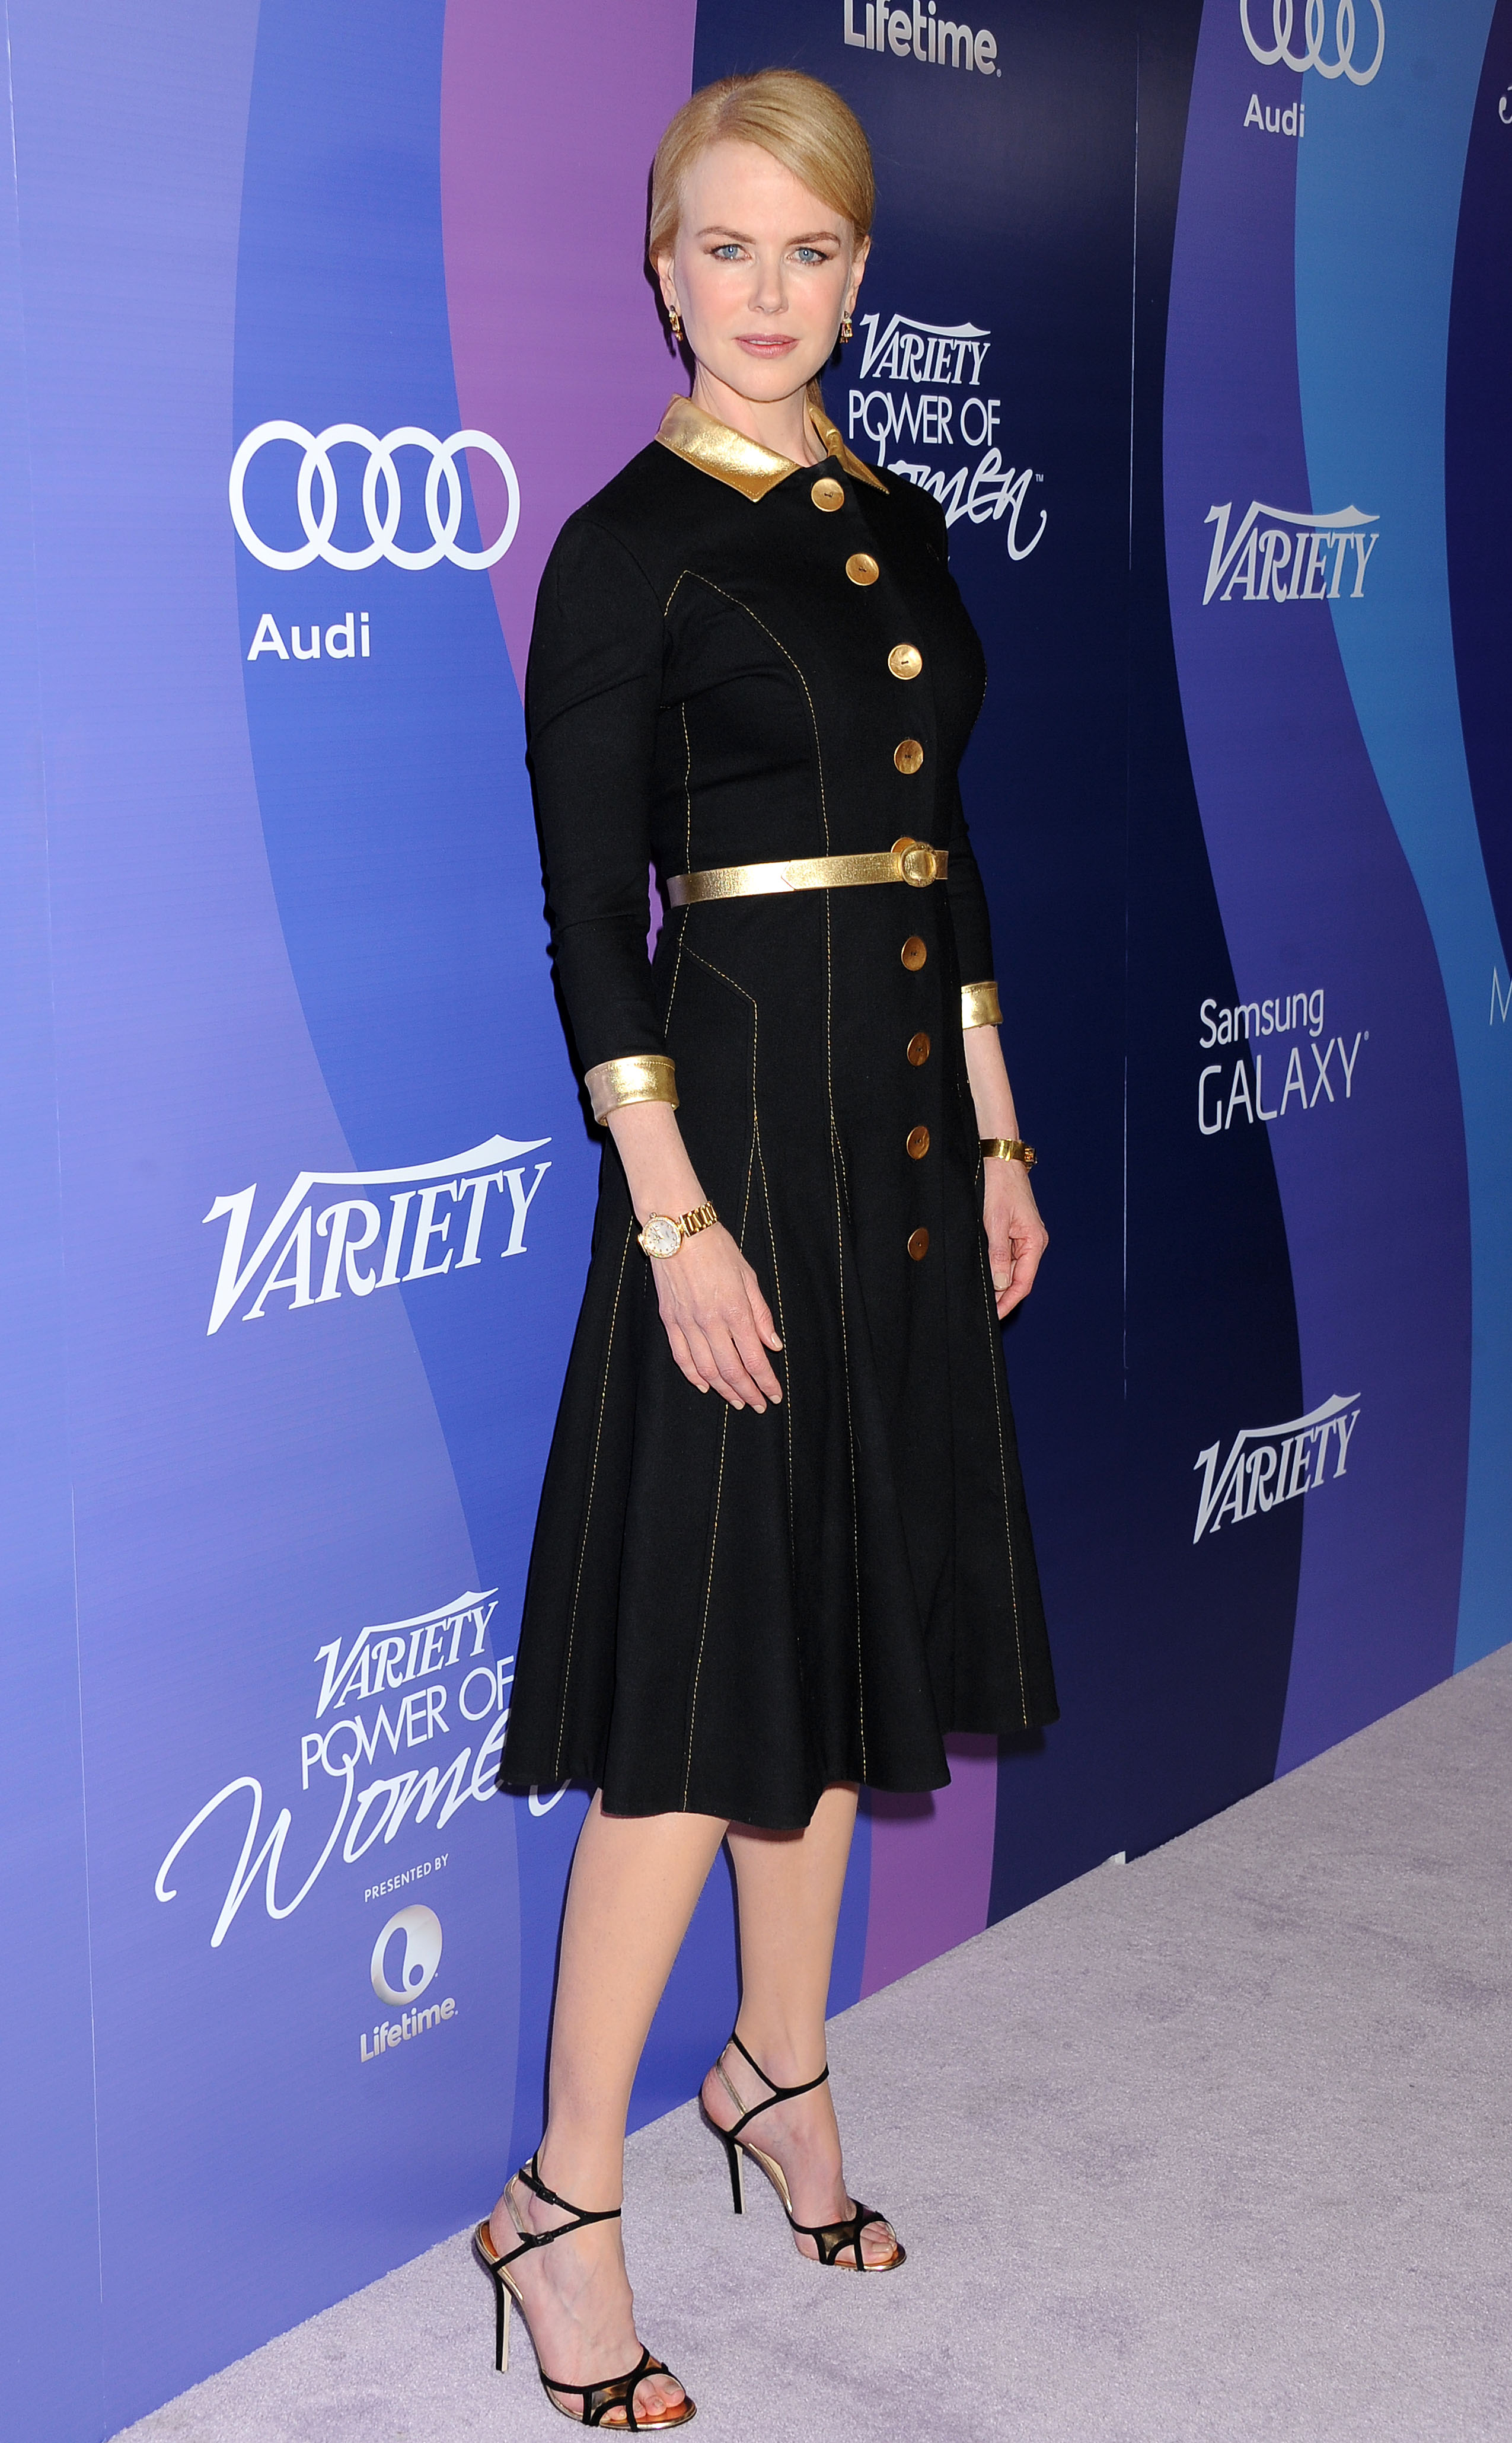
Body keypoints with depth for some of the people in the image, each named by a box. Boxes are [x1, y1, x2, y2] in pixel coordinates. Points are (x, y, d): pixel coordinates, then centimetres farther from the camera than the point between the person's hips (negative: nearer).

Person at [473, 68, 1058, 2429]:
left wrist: (998, 1140, 13)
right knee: (712, 1660, -5)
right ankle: (567, 2205, 8)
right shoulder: (628, 545, -9)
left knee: (850, 1608, 15)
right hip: (742, 1105, -7)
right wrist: (674, 1214, -18)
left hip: (908, 1117, 7)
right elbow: (588, 913, -13)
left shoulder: (902, 525, 12)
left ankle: (780, 2074, 32)